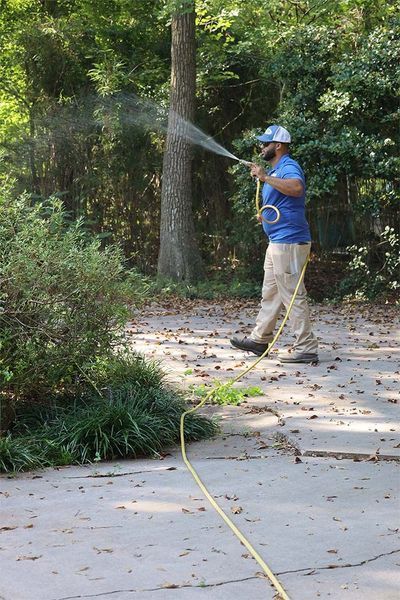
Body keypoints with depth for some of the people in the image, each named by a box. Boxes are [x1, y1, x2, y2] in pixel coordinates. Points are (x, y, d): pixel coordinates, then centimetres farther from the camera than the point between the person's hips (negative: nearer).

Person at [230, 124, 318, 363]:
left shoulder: (289, 167, -14)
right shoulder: (276, 170, 19)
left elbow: (297, 188, -38)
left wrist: (265, 177, -29)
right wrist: (265, 214, 15)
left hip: (289, 242, -11)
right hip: (278, 242, 11)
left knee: (293, 295, -9)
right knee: (270, 293, 17)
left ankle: (306, 348, -6)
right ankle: (260, 339, 27)